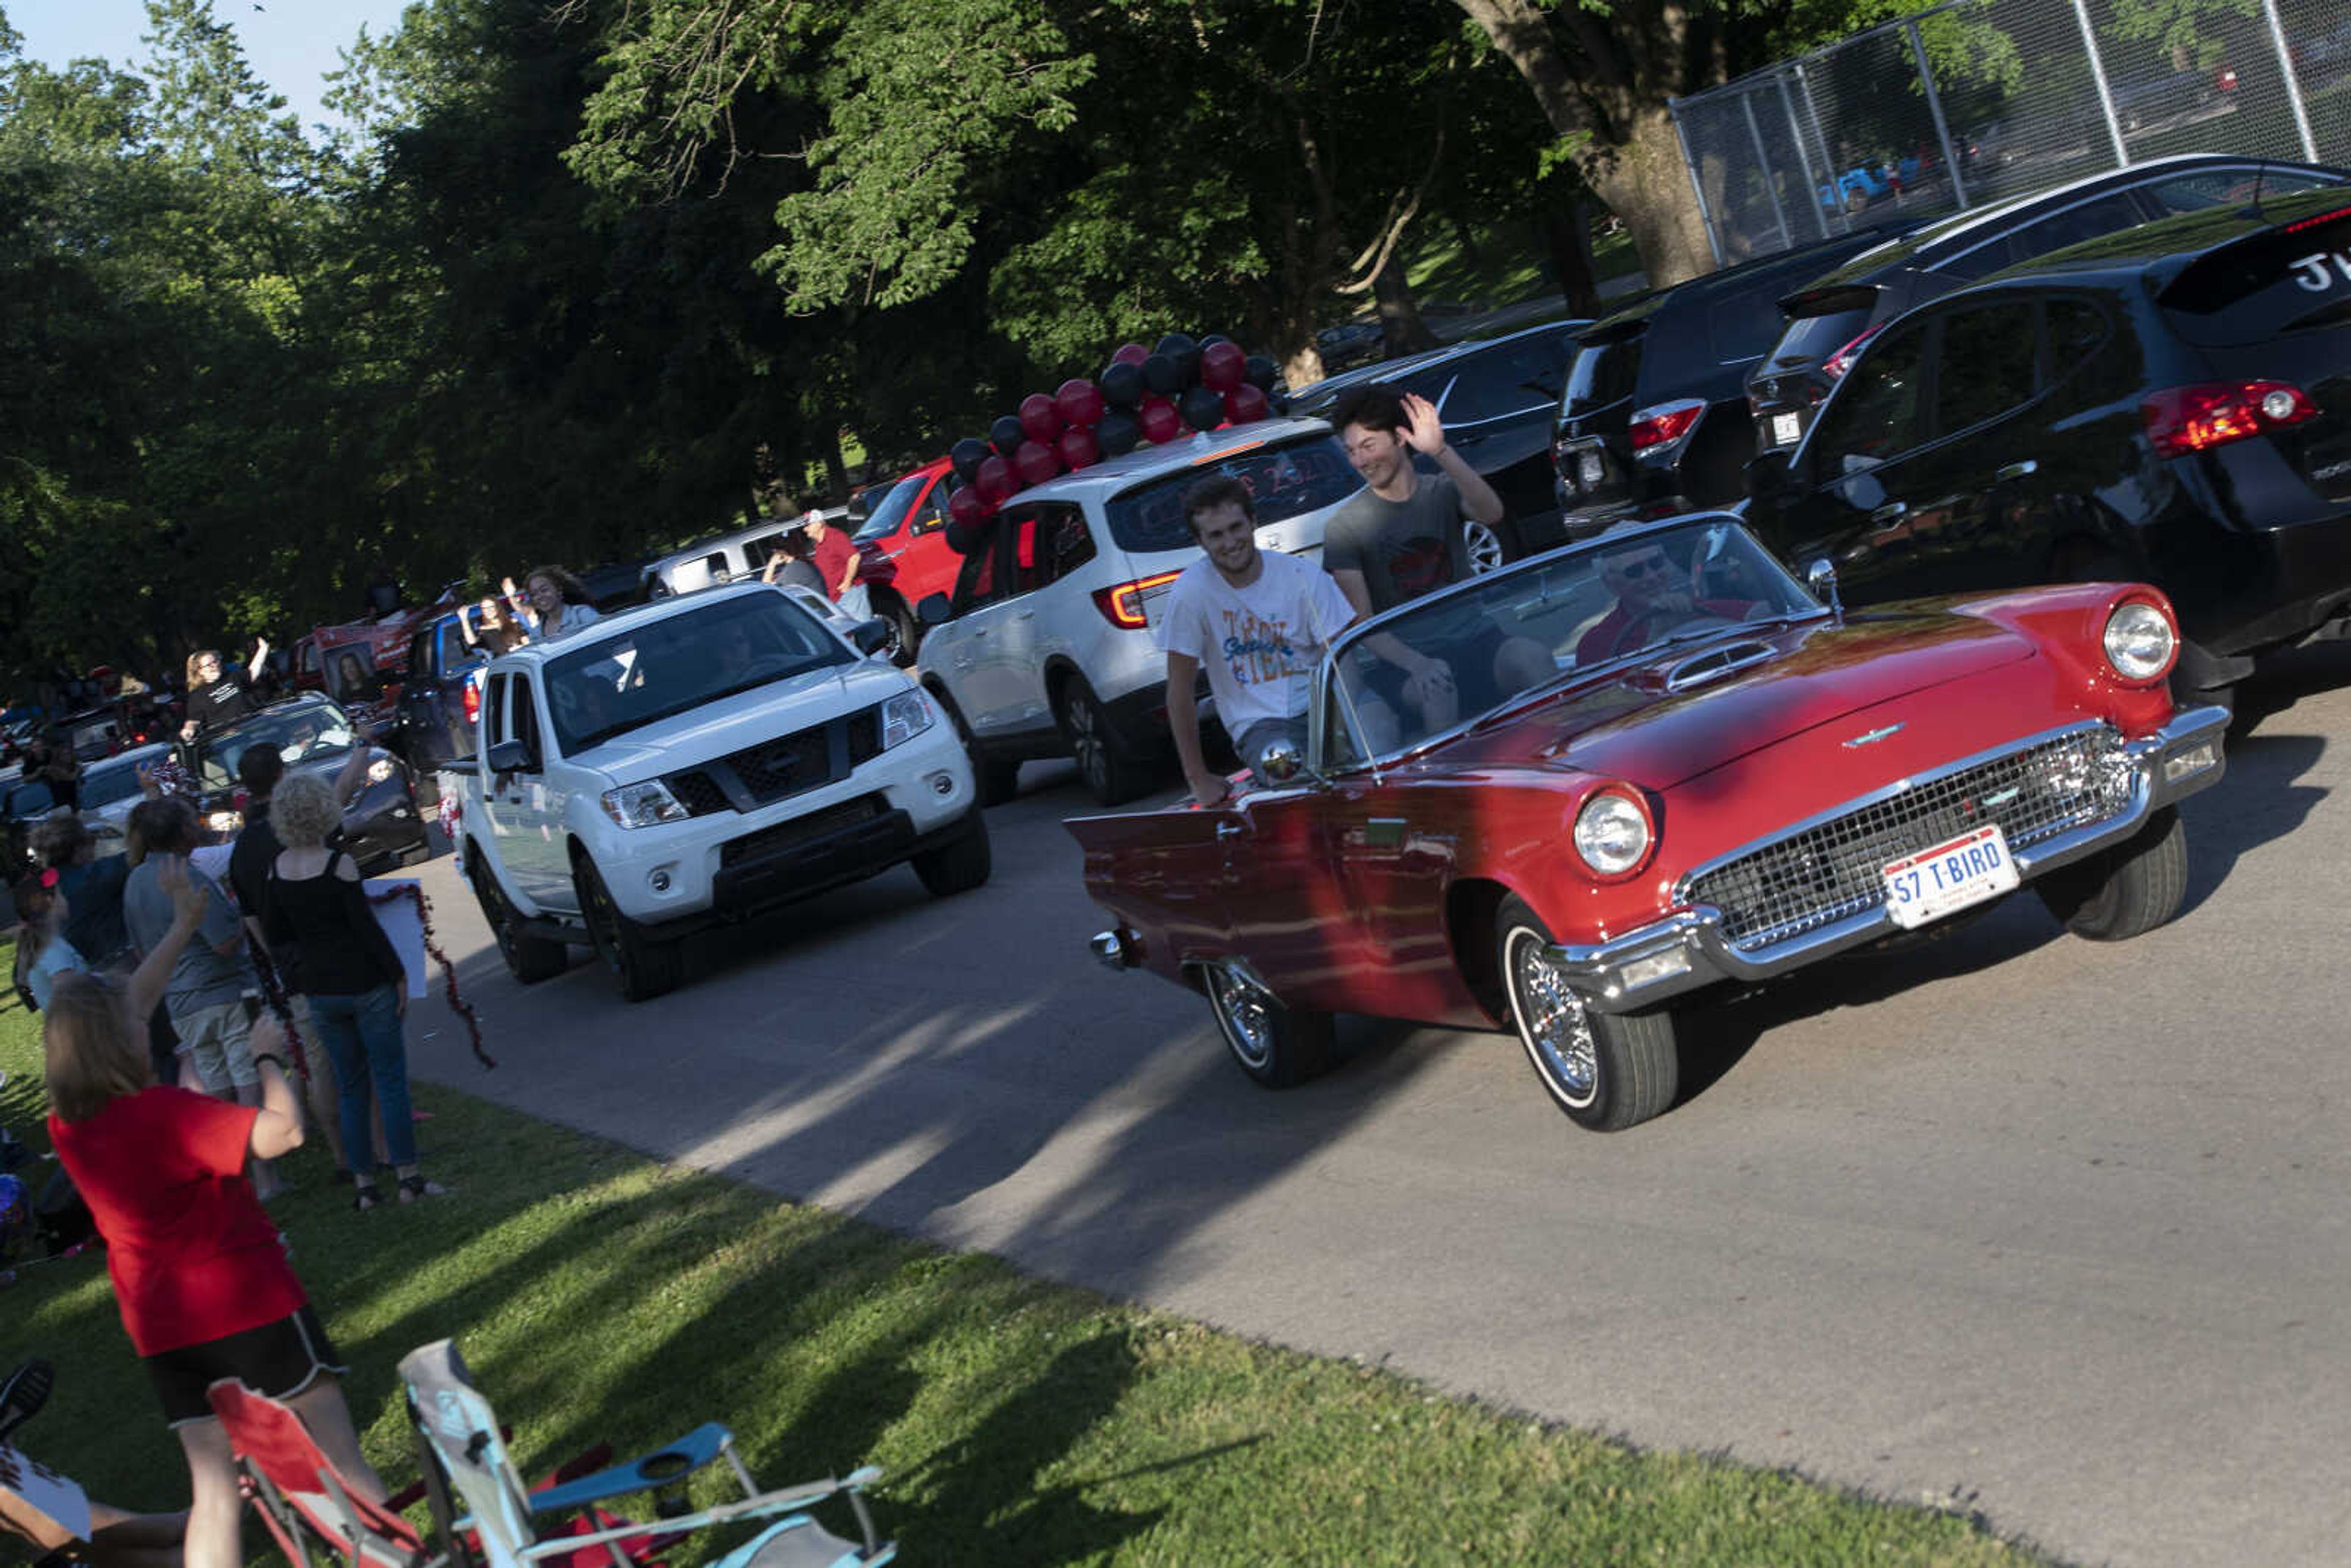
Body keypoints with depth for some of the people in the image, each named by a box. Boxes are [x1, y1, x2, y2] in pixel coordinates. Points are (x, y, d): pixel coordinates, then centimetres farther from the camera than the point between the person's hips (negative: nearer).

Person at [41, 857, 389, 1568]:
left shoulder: (66, 1127, 0)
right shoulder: (163, 1113, -22)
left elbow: (127, 1006, 13)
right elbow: (282, 1132, -32)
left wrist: (183, 926, 19)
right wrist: (268, 1056, -15)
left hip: (160, 1327, 6)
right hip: (248, 1303, -6)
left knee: (213, 1491, 8)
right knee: (345, 1464, 5)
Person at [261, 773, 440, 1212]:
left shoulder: (278, 869, 0)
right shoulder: (338, 864, -16)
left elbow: (274, 938, 6)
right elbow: (367, 928, -13)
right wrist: (399, 975, -5)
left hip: (319, 990, 5)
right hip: (365, 984, -5)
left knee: (350, 1086, 13)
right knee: (391, 1080, 3)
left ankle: (364, 1186, 12)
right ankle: (408, 1177, 3)